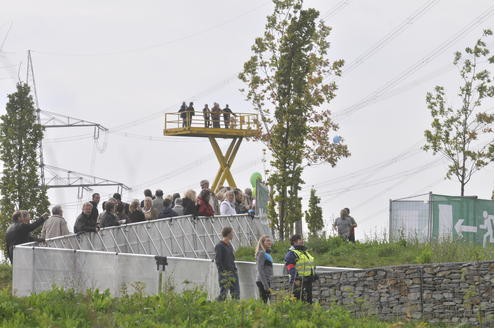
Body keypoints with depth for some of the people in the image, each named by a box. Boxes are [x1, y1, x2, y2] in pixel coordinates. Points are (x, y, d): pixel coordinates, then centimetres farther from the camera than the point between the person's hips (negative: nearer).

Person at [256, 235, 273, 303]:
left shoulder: (267, 253, 17)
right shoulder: (261, 253, -10)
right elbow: (260, 270, -16)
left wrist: (269, 286, 19)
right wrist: (266, 286, -19)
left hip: (267, 281, 9)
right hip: (262, 282, -9)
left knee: (265, 301, 6)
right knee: (264, 301, -13)